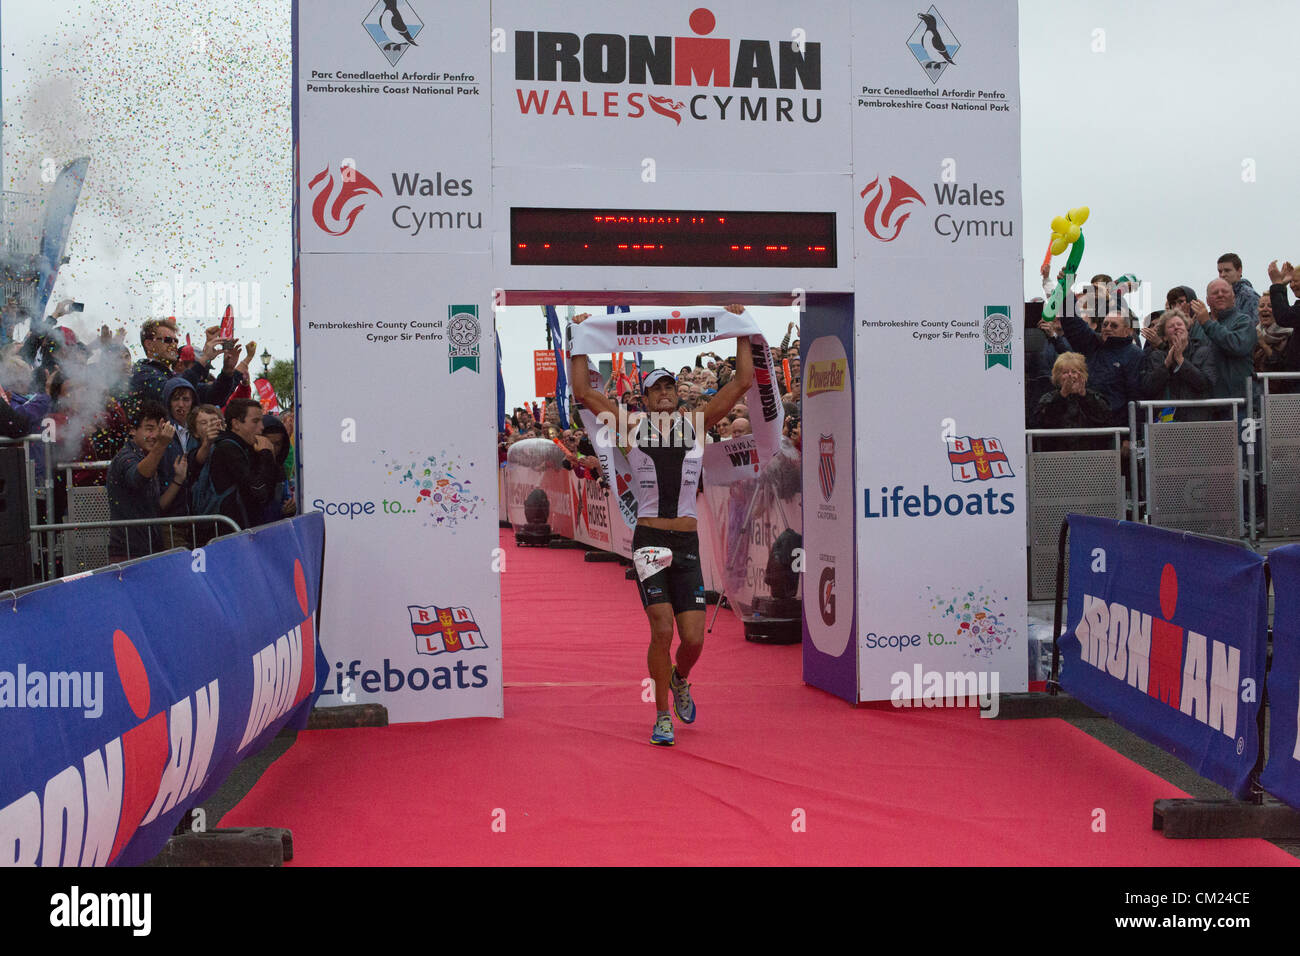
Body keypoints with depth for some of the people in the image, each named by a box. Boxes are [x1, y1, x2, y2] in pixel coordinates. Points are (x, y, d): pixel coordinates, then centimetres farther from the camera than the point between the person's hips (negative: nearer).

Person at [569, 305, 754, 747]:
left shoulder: (698, 424, 9)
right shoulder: (632, 428, 6)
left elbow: (742, 382, 9)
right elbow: (583, 393, 5)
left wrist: (742, 334, 10)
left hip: (688, 543, 2)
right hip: (649, 540, -2)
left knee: (693, 638, -2)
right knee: (662, 630, -13)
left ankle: (679, 679, 33)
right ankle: (662, 716, 4)